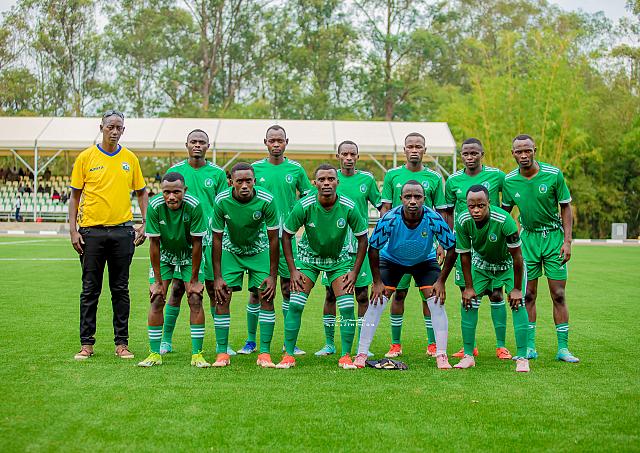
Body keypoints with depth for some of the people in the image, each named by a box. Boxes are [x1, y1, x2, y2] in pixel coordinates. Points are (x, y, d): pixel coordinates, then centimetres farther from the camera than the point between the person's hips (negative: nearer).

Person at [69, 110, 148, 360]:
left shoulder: (130, 158, 7)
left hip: (122, 231, 2)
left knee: (121, 289, 6)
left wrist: (145, 224, 3)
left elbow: (141, 192, 14)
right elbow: (75, 195, 3)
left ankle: (121, 343, 13)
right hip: (91, 230, -1)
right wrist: (73, 229, -4)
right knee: (90, 290, 4)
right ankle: (86, 344, 12)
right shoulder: (86, 157, 1)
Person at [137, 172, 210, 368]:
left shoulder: (194, 206, -27)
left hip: (189, 256, -1)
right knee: (156, 300, -7)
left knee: (195, 300, -10)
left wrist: (194, 280, -16)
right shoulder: (154, 206, -24)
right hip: (163, 256, 1)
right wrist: (158, 281, -15)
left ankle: (197, 354, -3)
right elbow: (154, 244, -18)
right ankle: (155, 354, 4)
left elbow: (197, 243, -19)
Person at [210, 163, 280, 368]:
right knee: (222, 298, -10)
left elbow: (273, 239, -16)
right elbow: (217, 239, -14)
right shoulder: (221, 201, -23)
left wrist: (273, 275, -15)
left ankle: (264, 354, -4)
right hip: (231, 250, 1)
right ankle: (222, 353, 0)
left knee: (266, 297, -11)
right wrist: (217, 277, -15)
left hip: (259, 251, 0)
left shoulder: (266, 201, -26)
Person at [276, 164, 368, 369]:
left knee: (347, 307, -11)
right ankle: (288, 356, 0)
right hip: (308, 257, 0)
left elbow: (362, 238, -7)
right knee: (295, 305, -11)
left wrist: (355, 272, -10)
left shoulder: (348, 207, -21)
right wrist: (292, 270, -12)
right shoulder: (304, 206, -22)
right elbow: (286, 235, -9)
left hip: (339, 259, 0)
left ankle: (346, 357, 3)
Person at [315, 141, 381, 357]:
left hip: (359, 245, 0)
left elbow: (381, 207, 9)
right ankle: (329, 344, 14)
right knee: (330, 294, 4)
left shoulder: (367, 179, 3)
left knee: (362, 295, 1)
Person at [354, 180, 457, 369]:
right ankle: (361, 355, -2)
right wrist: (377, 281, -15)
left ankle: (441, 356, -2)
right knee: (376, 302, -11)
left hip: (425, 261, 1)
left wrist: (441, 281, -15)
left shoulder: (434, 219, -29)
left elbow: (452, 249, -15)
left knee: (437, 302, -13)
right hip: (391, 260, -1)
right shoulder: (389, 219, -31)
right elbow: (373, 248, -16)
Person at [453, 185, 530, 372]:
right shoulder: (462, 221, -25)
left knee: (518, 304, -16)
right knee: (468, 303, -6)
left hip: (508, 264, -3)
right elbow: (464, 255, -10)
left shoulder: (504, 220, -36)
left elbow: (516, 256, -25)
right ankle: (468, 356, 5)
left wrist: (516, 288, -20)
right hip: (481, 262, 3)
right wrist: (468, 286, -8)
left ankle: (522, 358, -7)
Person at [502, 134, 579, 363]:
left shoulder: (554, 174, -9)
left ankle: (563, 348, 5)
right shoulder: (509, 181, -3)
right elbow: (504, 211, 10)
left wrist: (567, 241, -8)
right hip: (528, 238, 2)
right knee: (528, 296, 3)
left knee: (558, 295, -1)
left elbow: (566, 207, -2)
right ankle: (530, 347, 11)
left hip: (554, 237, -2)